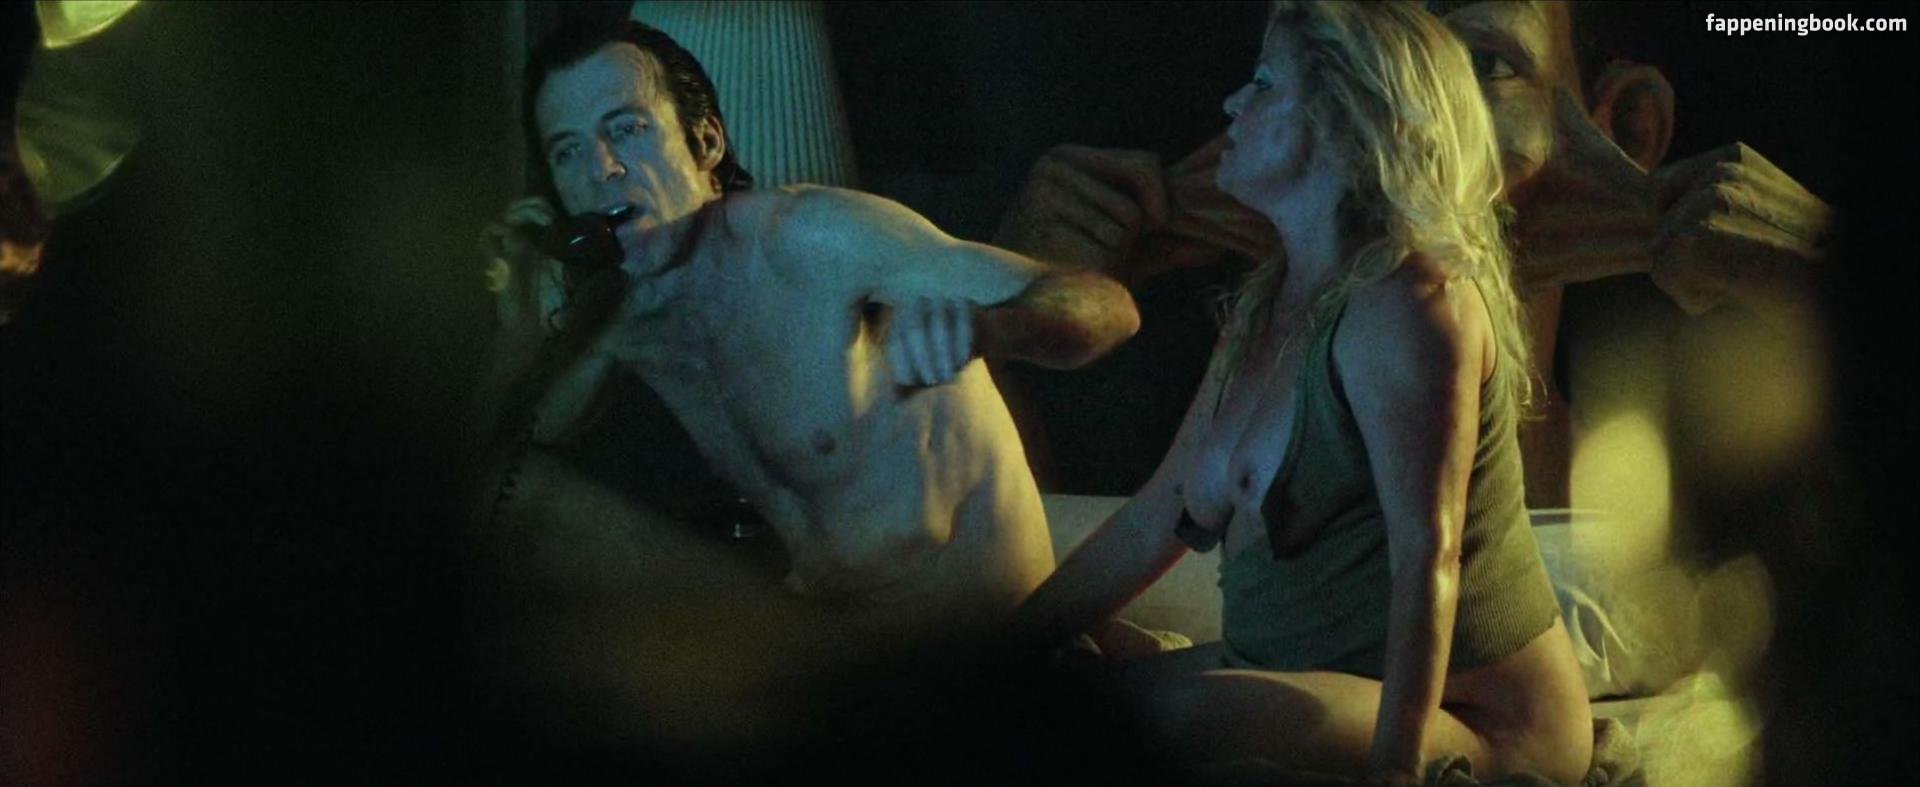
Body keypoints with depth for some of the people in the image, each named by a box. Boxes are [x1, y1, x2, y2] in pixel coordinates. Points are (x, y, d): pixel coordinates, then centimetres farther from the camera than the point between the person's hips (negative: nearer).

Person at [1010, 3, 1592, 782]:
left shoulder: (1403, 306, -17)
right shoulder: (1266, 305, 11)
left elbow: (1427, 557, -24)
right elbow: (1163, 515, 14)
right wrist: (1004, 647, 13)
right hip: (1316, 678, 8)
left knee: (1177, 709, -32)